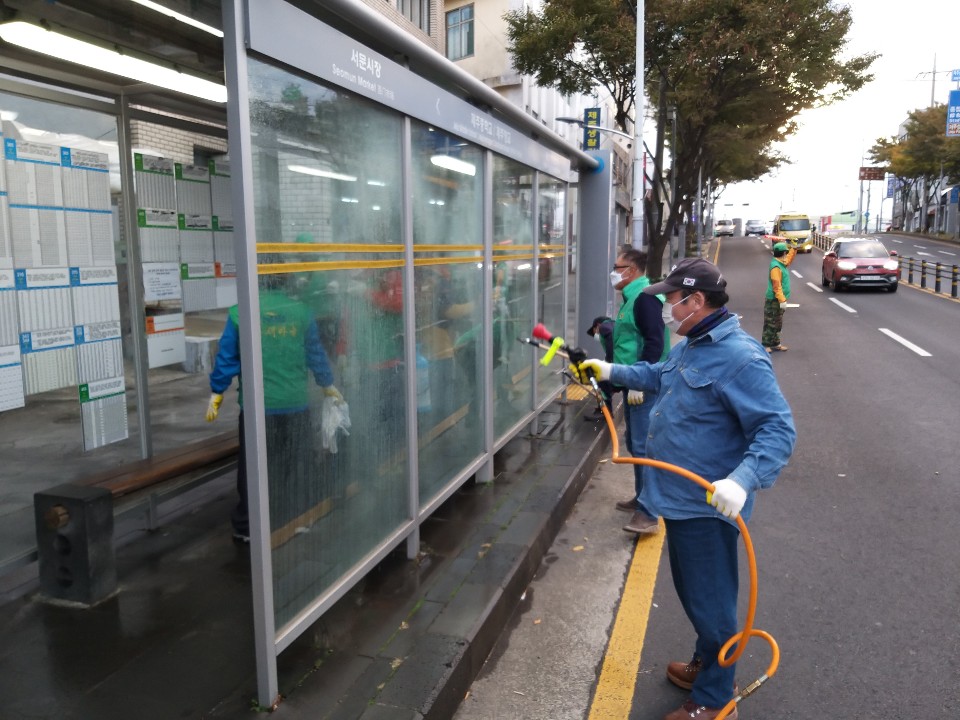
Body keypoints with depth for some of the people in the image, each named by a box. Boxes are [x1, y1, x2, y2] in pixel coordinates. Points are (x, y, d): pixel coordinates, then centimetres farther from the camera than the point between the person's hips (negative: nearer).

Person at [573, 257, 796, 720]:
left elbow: (779, 429, -27)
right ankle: (706, 664, 48)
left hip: (708, 507, -10)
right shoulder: (690, 347, 8)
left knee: (709, 601, 7)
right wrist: (612, 372, 24)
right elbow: (658, 376, 28)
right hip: (680, 499, 10)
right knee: (693, 592, 26)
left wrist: (742, 480, -39)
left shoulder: (739, 359, -24)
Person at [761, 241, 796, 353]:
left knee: (777, 323, 15)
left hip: (778, 299, 10)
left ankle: (775, 344, 23)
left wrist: (794, 249, 24)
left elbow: (789, 260, 35)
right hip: (774, 300, -10)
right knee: (770, 323, -5)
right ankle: (765, 345, 0)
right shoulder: (776, 267, -21)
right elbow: (777, 286, -25)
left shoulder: (781, 263, 10)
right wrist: (782, 300, -27)